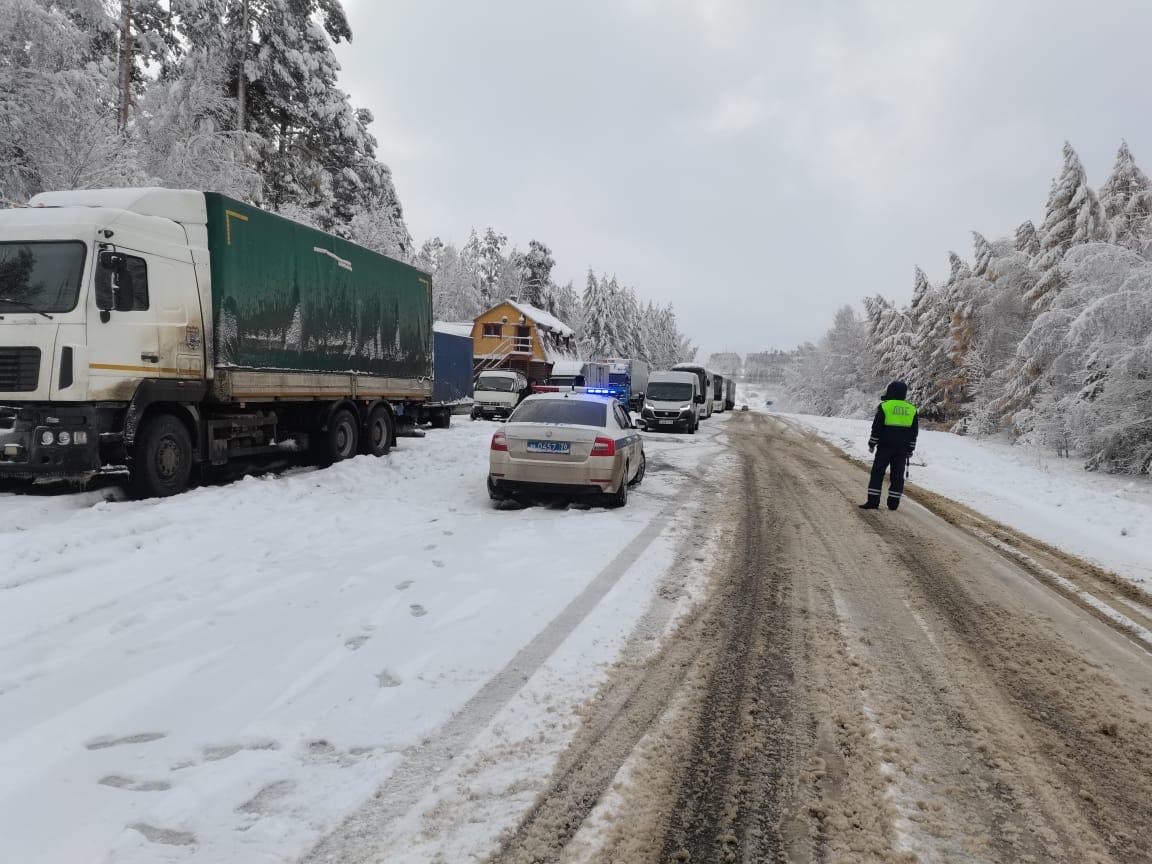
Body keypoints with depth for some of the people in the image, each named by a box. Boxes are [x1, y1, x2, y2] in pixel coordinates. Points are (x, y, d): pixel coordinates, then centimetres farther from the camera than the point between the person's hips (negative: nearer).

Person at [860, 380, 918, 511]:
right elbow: (914, 432, 11)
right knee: (897, 475, 8)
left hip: (885, 446, -4)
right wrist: (910, 449, 16)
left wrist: (872, 444, 3)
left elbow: (876, 428, -6)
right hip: (902, 449, 4)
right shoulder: (912, 409, 8)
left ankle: (873, 501, -5)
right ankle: (893, 503, 8)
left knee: (877, 473, 1)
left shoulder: (884, 406, -6)